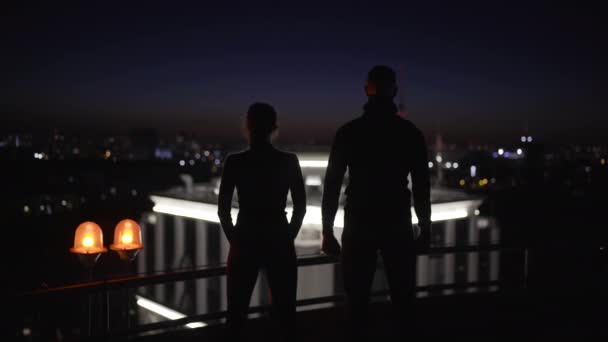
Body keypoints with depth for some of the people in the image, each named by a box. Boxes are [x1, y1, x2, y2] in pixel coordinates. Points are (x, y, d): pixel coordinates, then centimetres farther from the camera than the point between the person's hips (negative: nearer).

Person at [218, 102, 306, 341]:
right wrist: (287, 237, 11)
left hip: (245, 242, -1)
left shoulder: (235, 162, -7)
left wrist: (234, 239, 8)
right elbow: (300, 207, 1)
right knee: (284, 309, 12)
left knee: (237, 309, 12)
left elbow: (223, 209, -4)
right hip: (279, 242, 1)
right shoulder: (289, 161, -3)